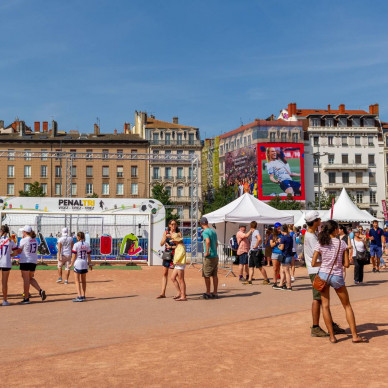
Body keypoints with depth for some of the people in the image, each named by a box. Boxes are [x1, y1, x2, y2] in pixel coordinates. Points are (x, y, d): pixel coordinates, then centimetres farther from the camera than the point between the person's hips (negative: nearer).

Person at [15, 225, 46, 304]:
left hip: (25, 261, -6)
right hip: (34, 261, 6)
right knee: (30, 278, 19)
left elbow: (18, 251, -4)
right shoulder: (35, 240, 8)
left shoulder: (23, 240, -10)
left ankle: (26, 298, 5)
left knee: (26, 279, 0)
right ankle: (40, 290, 0)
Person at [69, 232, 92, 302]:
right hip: (84, 264, 5)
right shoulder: (87, 245, 4)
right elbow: (88, 255, 7)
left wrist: (71, 264, 0)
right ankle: (83, 296, 21)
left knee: (77, 281, -1)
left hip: (78, 263, -5)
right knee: (83, 280, 15)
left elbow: (74, 256, -10)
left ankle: (79, 296, -10)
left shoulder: (76, 245, -10)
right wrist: (90, 264, 16)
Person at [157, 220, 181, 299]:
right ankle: (163, 293, 7)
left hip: (175, 254, -4)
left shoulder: (178, 233, -3)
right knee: (165, 273, 4)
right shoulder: (166, 232, 6)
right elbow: (161, 244, 1)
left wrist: (171, 247, -15)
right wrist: (166, 237, -14)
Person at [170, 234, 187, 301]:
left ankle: (183, 296, -1)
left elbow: (180, 255, -22)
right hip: (177, 265, 10)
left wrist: (175, 261, -12)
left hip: (180, 265, -10)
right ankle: (179, 293, 16)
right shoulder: (178, 246, 15)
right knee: (173, 278, 11)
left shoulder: (181, 247, -15)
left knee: (181, 280, -5)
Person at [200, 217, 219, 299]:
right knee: (214, 275, 10)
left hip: (209, 256, -8)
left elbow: (208, 241, -31)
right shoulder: (213, 231, 14)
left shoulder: (205, 232, -12)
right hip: (215, 256, 8)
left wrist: (207, 252, -23)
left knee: (206, 275, 1)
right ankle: (215, 293, 13)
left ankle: (208, 293, 6)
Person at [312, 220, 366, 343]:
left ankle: (332, 336, 6)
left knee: (325, 306, 7)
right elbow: (346, 264, -3)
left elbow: (313, 263, -4)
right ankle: (355, 336, 13)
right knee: (347, 306, 13)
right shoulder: (342, 243, -3)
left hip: (323, 275, 0)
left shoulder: (320, 244, -3)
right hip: (337, 277, 0)